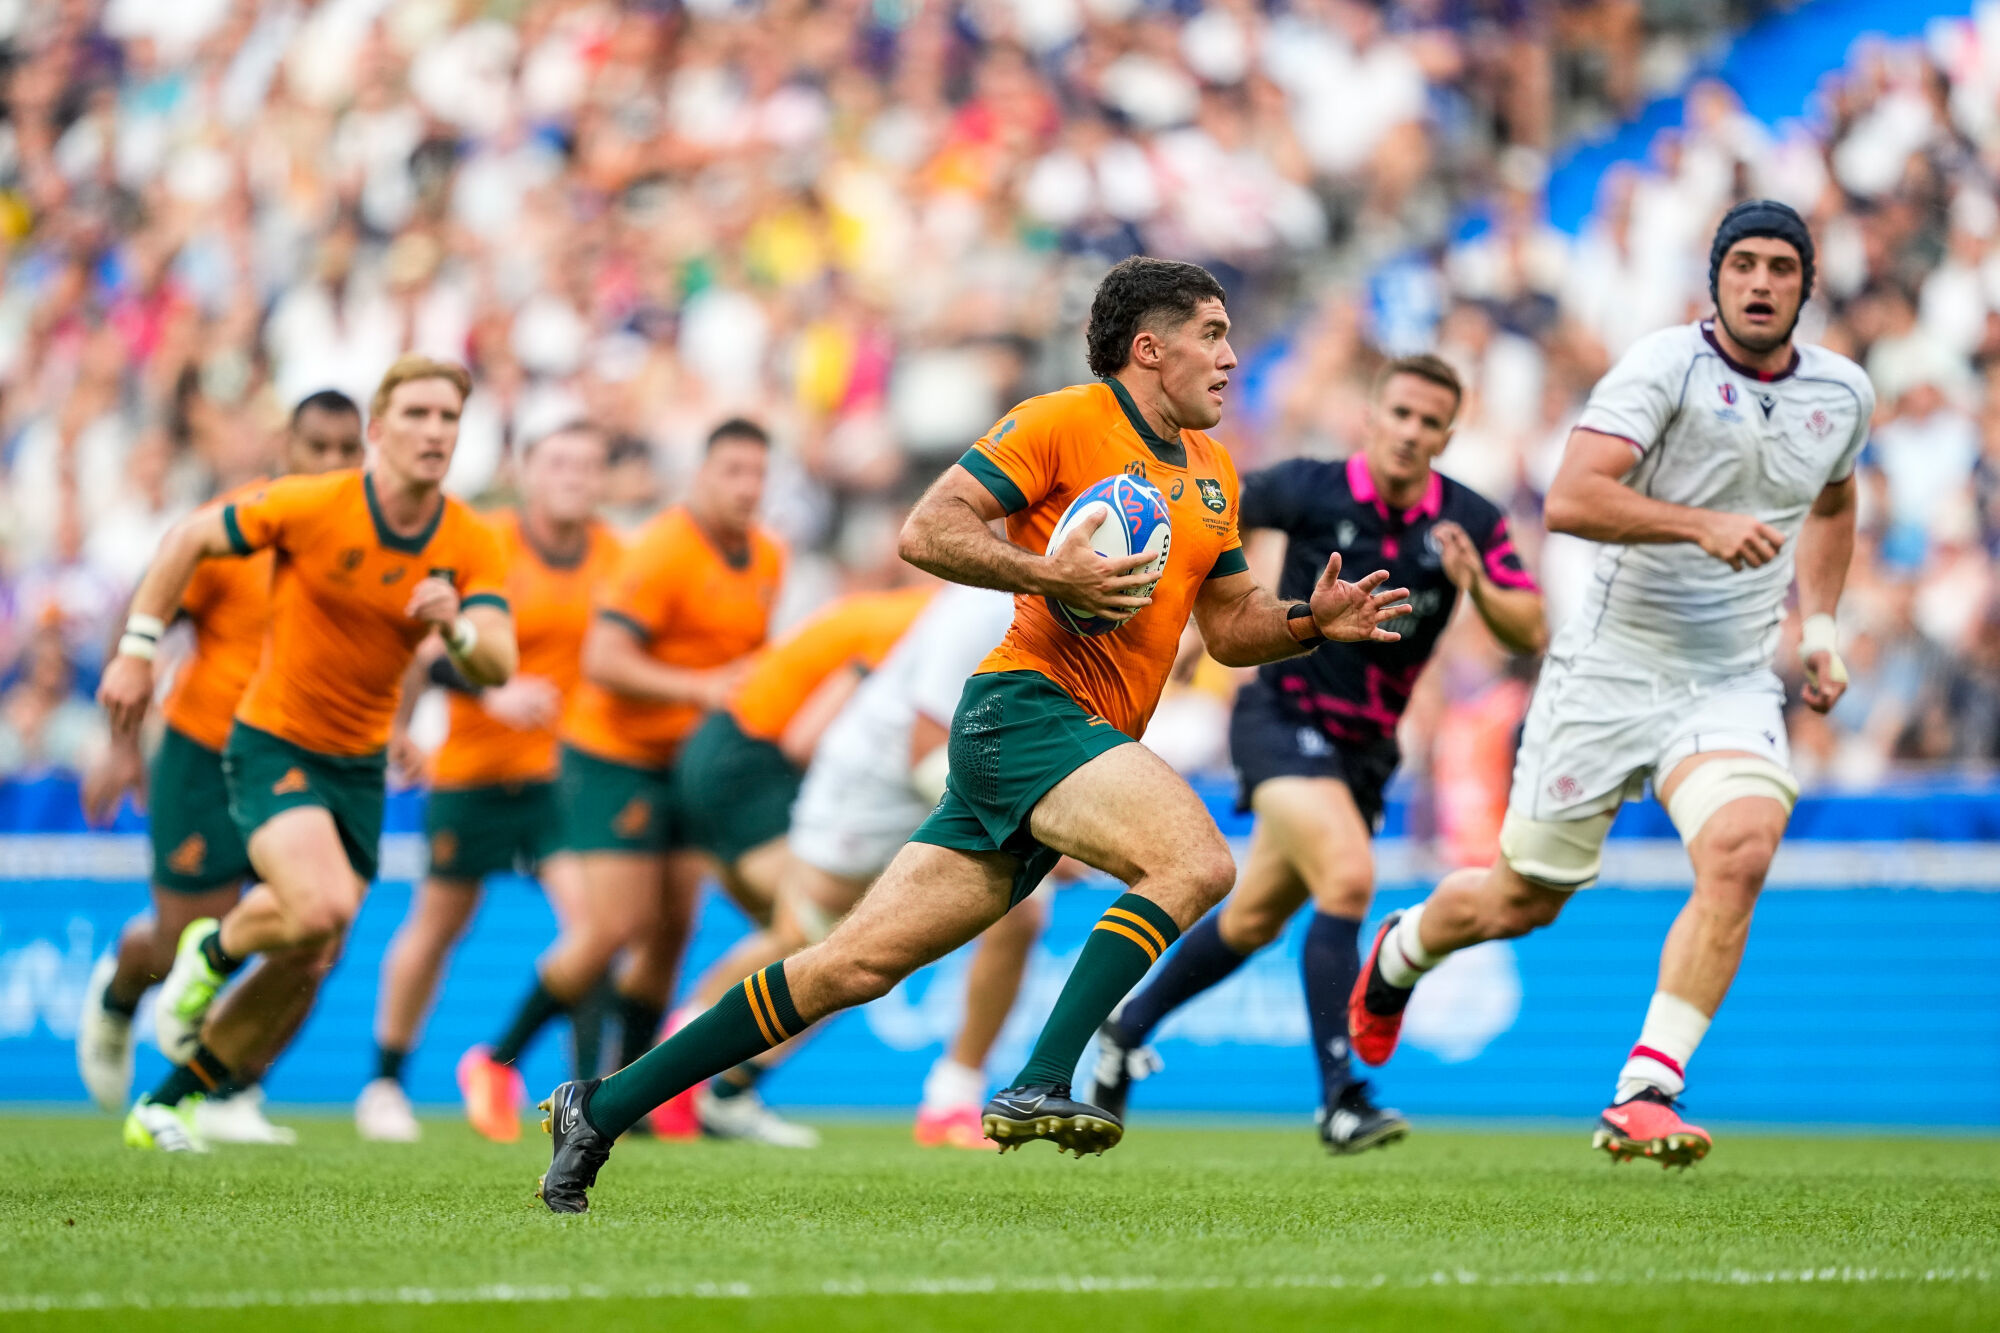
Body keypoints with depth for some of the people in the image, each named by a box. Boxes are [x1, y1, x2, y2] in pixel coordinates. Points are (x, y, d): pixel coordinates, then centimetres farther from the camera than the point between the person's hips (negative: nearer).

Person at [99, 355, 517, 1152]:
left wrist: (456, 627, -38)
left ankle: (167, 1104, 26)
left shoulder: (471, 545, -7)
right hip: (273, 745, -5)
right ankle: (213, 950, 6)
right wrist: (137, 650, -6)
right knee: (321, 906, -29)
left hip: (359, 765, 5)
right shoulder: (311, 505, -17)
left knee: (307, 965, 8)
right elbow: (190, 540, -4)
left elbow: (498, 666, -16)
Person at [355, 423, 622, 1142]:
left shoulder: (614, 555, 2)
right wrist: (492, 691, -27)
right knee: (439, 921, 10)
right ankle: (385, 1083, 27)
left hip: (564, 768, 3)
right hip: (476, 765, -2)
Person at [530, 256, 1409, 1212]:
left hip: (1086, 741, 7)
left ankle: (604, 1106, 6)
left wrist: (1313, 622, 8)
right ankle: (1040, 1088, -32)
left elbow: (1230, 627, 27)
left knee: (858, 965, 2)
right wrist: (1047, 574, -20)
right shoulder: (1065, 423, -3)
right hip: (1026, 704, -7)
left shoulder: (1213, 471, 22)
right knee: (1197, 861, -27)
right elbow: (927, 532, -8)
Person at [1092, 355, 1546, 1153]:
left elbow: (1530, 635, -10)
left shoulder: (1471, 523, -6)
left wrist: (1477, 584, -26)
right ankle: (1341, 1099, -25)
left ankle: (1129, 1028, 42)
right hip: (1284, 719, -5)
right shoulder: (1310, 490, -13)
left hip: (1366, 746, 5)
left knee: (1255, 920, 19)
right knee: (1348, 878, -27)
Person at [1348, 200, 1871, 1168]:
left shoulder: (1842, 394, 6)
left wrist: (1819, 627, 19)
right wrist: (1701, 524, -32)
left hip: (1732, 685, 3)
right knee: (1527, 898, 7)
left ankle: (1643, 1096, -24)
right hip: (1609, 671, -3)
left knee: (1740, 851, -26)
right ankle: (1399, 952, 42)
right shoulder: (1666, 365, -13)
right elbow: (1568, 499, -24)